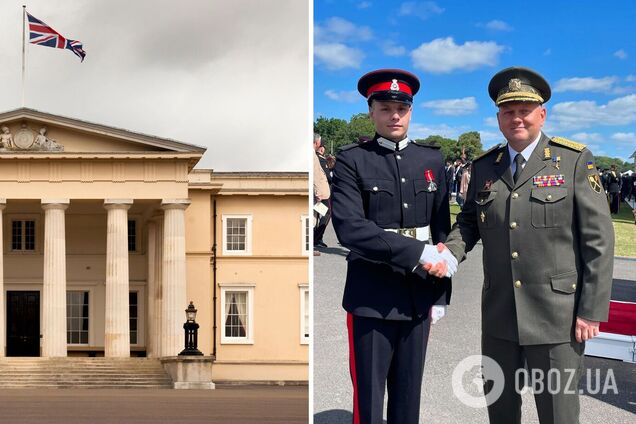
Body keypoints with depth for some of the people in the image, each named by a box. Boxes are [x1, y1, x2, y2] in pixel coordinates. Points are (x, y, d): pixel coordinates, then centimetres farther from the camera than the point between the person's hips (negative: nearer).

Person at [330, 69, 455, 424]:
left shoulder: (432, 159, 8)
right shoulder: (352, 161, -4)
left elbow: (442, 227, 10)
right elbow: (349, 227, -18)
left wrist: (440, 291, 8)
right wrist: (416, 252, -21)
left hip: (419, 294, 4)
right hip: (371, 297, -4)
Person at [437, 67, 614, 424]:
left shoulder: (575, 160, -4)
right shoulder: (484, 167, 8)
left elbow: (598, 239, -6)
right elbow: (469, 221, 17)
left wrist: (592, 310, -10)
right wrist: (449, 255, -5)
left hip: (556, 315, -4)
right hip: (499, 314, 4)